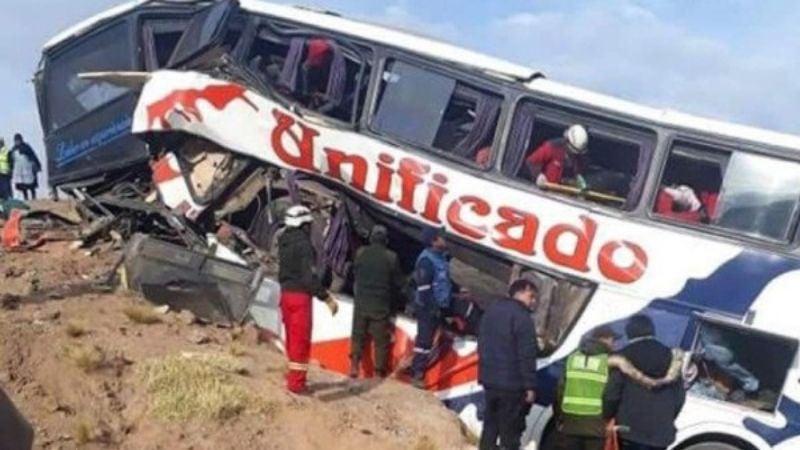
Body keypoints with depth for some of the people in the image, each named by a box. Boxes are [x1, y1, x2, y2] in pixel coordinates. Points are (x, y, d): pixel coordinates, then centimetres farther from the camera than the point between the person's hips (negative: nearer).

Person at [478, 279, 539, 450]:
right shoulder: (522, 317, -15)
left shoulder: (491, 310, 12)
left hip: (489, 379, 8)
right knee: (510, 429, 0)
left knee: (490, 424, 17)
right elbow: (526, 355, -19)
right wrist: (530, 385, -16)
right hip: (512, 383, -8)